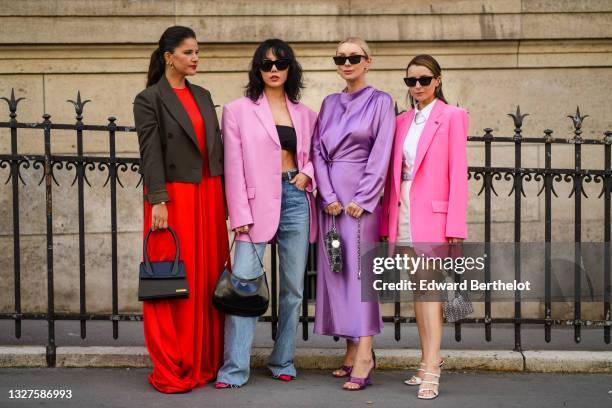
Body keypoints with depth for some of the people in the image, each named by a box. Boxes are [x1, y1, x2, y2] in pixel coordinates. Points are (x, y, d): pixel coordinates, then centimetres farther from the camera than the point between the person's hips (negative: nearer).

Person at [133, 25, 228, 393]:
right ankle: (172, 371, 3)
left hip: (208, 195, 6)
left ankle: (205, 361, 16)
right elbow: (151, 153, -10)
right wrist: (158, 201, -17)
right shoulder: (149, 100, -3)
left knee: (209, 278, 7)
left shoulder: (202, 96, 15)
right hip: (174, 196, -6)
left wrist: (224, 195, 11)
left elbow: (217, 146, 15)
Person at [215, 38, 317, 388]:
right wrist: (241, 215, -8)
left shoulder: (305, 114, 12)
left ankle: (283, 361, 19)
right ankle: (234, 369, -7)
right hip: (258, 202, -3)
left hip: (296, 200, 3)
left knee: (293, 287, 7)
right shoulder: (238, 111, 4)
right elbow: (234, 167, -1)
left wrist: (307, 173, -2)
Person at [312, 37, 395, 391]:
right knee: (335, 269, 3)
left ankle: (364, 354, -14)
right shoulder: (330, 104, 15)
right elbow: (318, 150, 9)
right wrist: (328, 196, -5)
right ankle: (353, 350, 9)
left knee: (360, 268, -11)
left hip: (361, 194, -5)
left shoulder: (380, 102, 1)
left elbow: (381, 154, -6)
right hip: (330, 195, 5)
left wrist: (362, 199, -13)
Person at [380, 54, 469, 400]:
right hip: (403, 212, 6)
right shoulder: (402, 121, 15)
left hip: (432, 214, -6)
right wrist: (387, 222, 12)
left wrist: (455, 226, -13)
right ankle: (429, 360, 16)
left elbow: (458, 173, -7)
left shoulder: (452, 117, -1)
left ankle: (431, 370, -15)